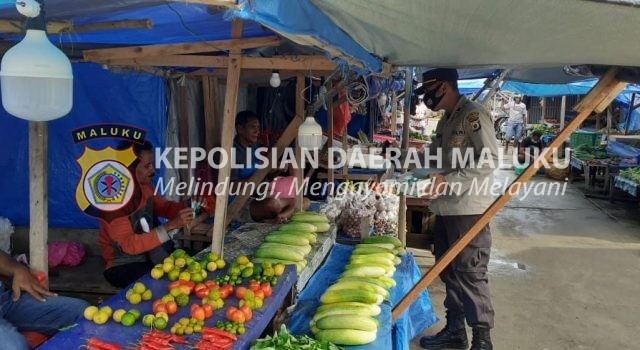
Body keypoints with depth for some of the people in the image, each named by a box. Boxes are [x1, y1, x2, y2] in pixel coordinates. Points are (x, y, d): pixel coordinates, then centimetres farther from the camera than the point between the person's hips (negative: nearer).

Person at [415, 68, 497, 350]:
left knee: (470, 274, -1)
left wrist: (448, 181, -23)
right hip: (446, 208, 9)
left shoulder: (474, 115, -12)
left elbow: (489, 161, -19)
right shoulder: (445, 121, 15)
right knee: (449, 271, 16)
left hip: (467, 209, -9)